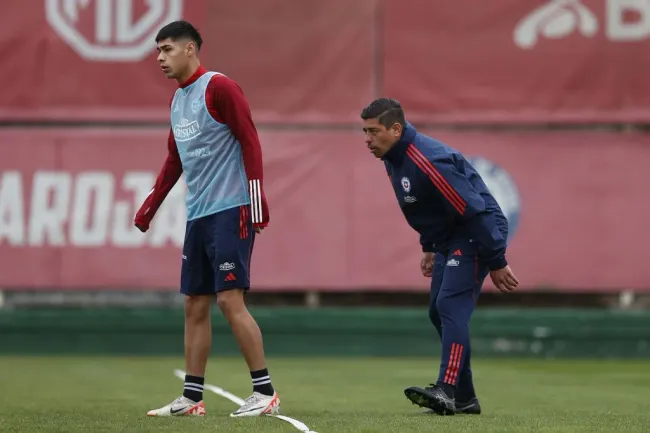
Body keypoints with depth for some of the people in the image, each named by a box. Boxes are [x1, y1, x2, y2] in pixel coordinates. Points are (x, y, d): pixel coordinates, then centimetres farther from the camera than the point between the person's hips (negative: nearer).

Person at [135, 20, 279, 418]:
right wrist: (151, 206, 24)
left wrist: (256, 200, -19)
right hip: (198, 217, 8)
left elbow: (250, 142, -14)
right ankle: (192, 398, 11)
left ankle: (265, 393, -6)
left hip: (230, 212, -8)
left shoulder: (219, 88, -10)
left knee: (230, 300, -12)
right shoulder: (177, 101, 16)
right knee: (195, 306, 7)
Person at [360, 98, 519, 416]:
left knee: (451, 306, -21)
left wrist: (496, 263, -25)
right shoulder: (393, 159, 4)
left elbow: (475, 210, -27)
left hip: (478, 234, -11)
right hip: (450, 239, 11)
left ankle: (446, 391, -30)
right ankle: (464, 398, 15)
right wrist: (429, 247, 22)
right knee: (439, 313, 9)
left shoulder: (429, 160, -27)